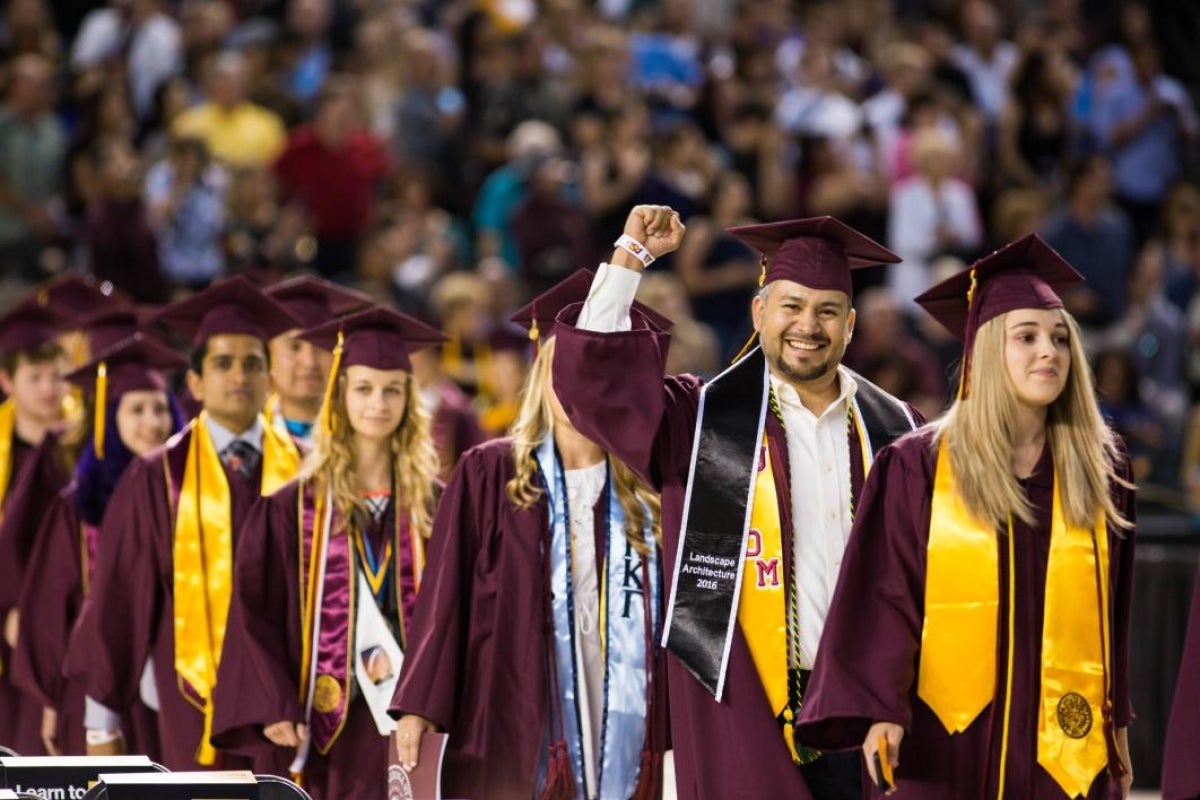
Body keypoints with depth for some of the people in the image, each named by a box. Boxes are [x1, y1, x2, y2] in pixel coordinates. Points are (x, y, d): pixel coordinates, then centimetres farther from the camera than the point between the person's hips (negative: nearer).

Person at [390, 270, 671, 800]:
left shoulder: (647, 491, 9)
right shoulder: (489, 475, 4)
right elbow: (445, 595, 0)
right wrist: (417, 706, -7)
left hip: (624, 743, 2)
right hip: (514, 734, -2)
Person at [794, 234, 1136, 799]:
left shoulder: (1100, 472, 7)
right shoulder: (916, 467, -2)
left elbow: (1112, 609, 13)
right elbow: (887, 596, -5)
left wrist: (1116, 722, 14)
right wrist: (880, 709, -16)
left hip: (1064, 743, 2)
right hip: (950, 740, -2)